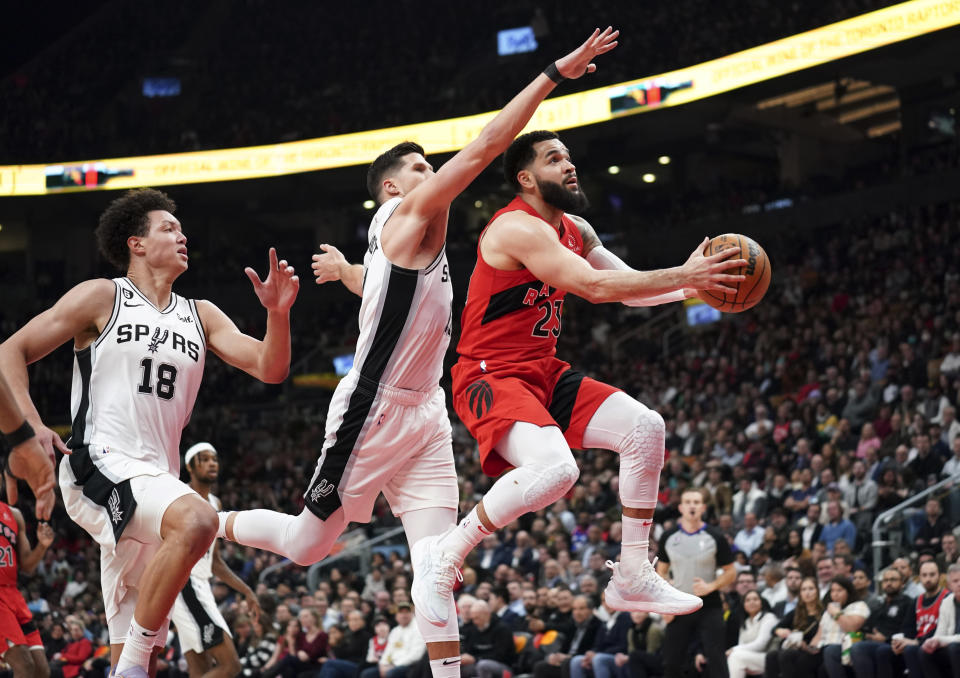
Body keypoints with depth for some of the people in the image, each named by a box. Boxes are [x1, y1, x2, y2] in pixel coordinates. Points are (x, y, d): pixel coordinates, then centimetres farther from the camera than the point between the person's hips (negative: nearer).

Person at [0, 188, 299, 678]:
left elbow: (270, 369, 9)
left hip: (156, 480, 7)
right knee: (196, 521, -36)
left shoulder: (200, 317, 18)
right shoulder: (101, 298, 4)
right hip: (100, 467, -7)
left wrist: (277, 313, -10)